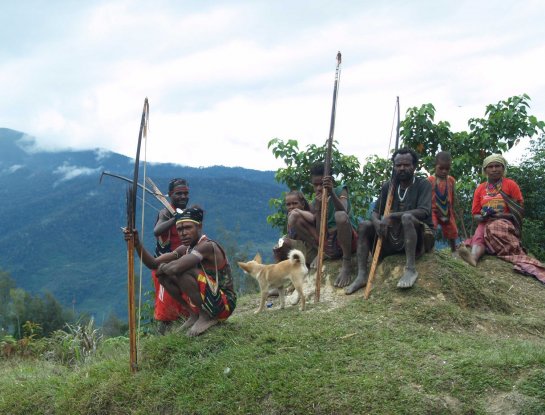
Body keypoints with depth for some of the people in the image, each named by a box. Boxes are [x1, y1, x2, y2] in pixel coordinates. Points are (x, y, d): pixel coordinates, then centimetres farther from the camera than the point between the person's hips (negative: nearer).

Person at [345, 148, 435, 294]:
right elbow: (375, 212, 4)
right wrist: (377, 222, -22)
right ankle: (362, 275, -26)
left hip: (419, 236, -5)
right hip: (394, 236, 5)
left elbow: (423, 212, -21)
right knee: (364, 225, -13)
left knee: (407, 217, -34)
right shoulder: (388, 186, 9)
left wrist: (392, 216, -30)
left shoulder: (423, 184, -5)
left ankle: (411, 269, -41)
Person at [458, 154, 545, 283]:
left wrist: (501, 215, -15)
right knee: (479, 235, -34)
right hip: (486, 224, 2)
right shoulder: (480, 189, 11)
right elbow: (475, 215, 13)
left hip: (506, 223, -2)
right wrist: (484, 216, -11)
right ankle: (473, 257, -64)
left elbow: (519, 212, 1)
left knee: (493, 229, -38)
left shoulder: (511, 185, 3)